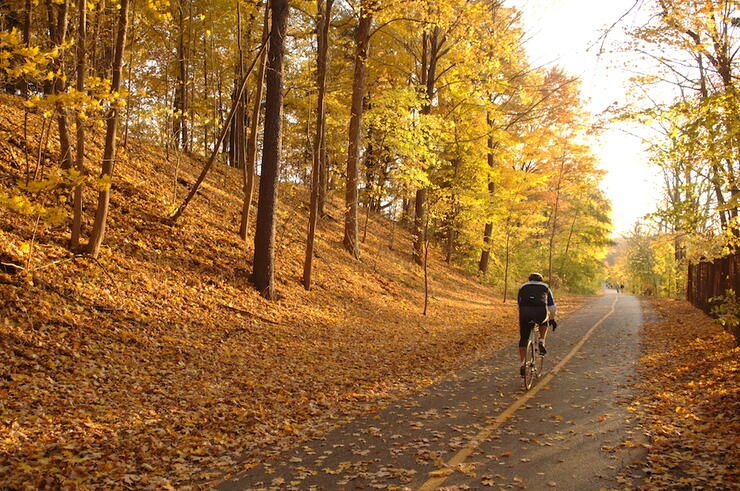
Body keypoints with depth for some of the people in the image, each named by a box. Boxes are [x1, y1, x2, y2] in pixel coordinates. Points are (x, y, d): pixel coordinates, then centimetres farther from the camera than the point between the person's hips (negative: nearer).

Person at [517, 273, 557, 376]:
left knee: (523, 338, 13)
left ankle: (522, 364, 9)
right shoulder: (545, 287, 27)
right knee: (544, 321, 36)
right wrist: (552, 319, 43)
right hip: (541, 312, 0)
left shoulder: (523, 287, 30)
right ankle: (541, 343, 21)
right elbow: (552, 307, 29)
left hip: (525, 313, 0)